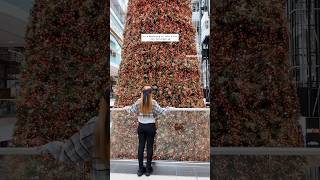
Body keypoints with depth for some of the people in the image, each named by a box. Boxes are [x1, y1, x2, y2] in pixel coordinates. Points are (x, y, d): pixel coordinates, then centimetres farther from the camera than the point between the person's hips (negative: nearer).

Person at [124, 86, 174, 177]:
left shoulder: (138, 102, -7)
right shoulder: (153, 102, -13)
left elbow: (131, 110, 4)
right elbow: (161, 111, -8)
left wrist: (126, 107, 25)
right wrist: (169, 108, 9)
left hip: (141, 126, 2)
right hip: (150, 126, -2)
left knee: (141, 146, 10)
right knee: (149, 147, 7)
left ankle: (140, 169, 18)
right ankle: (148, 169, 16)